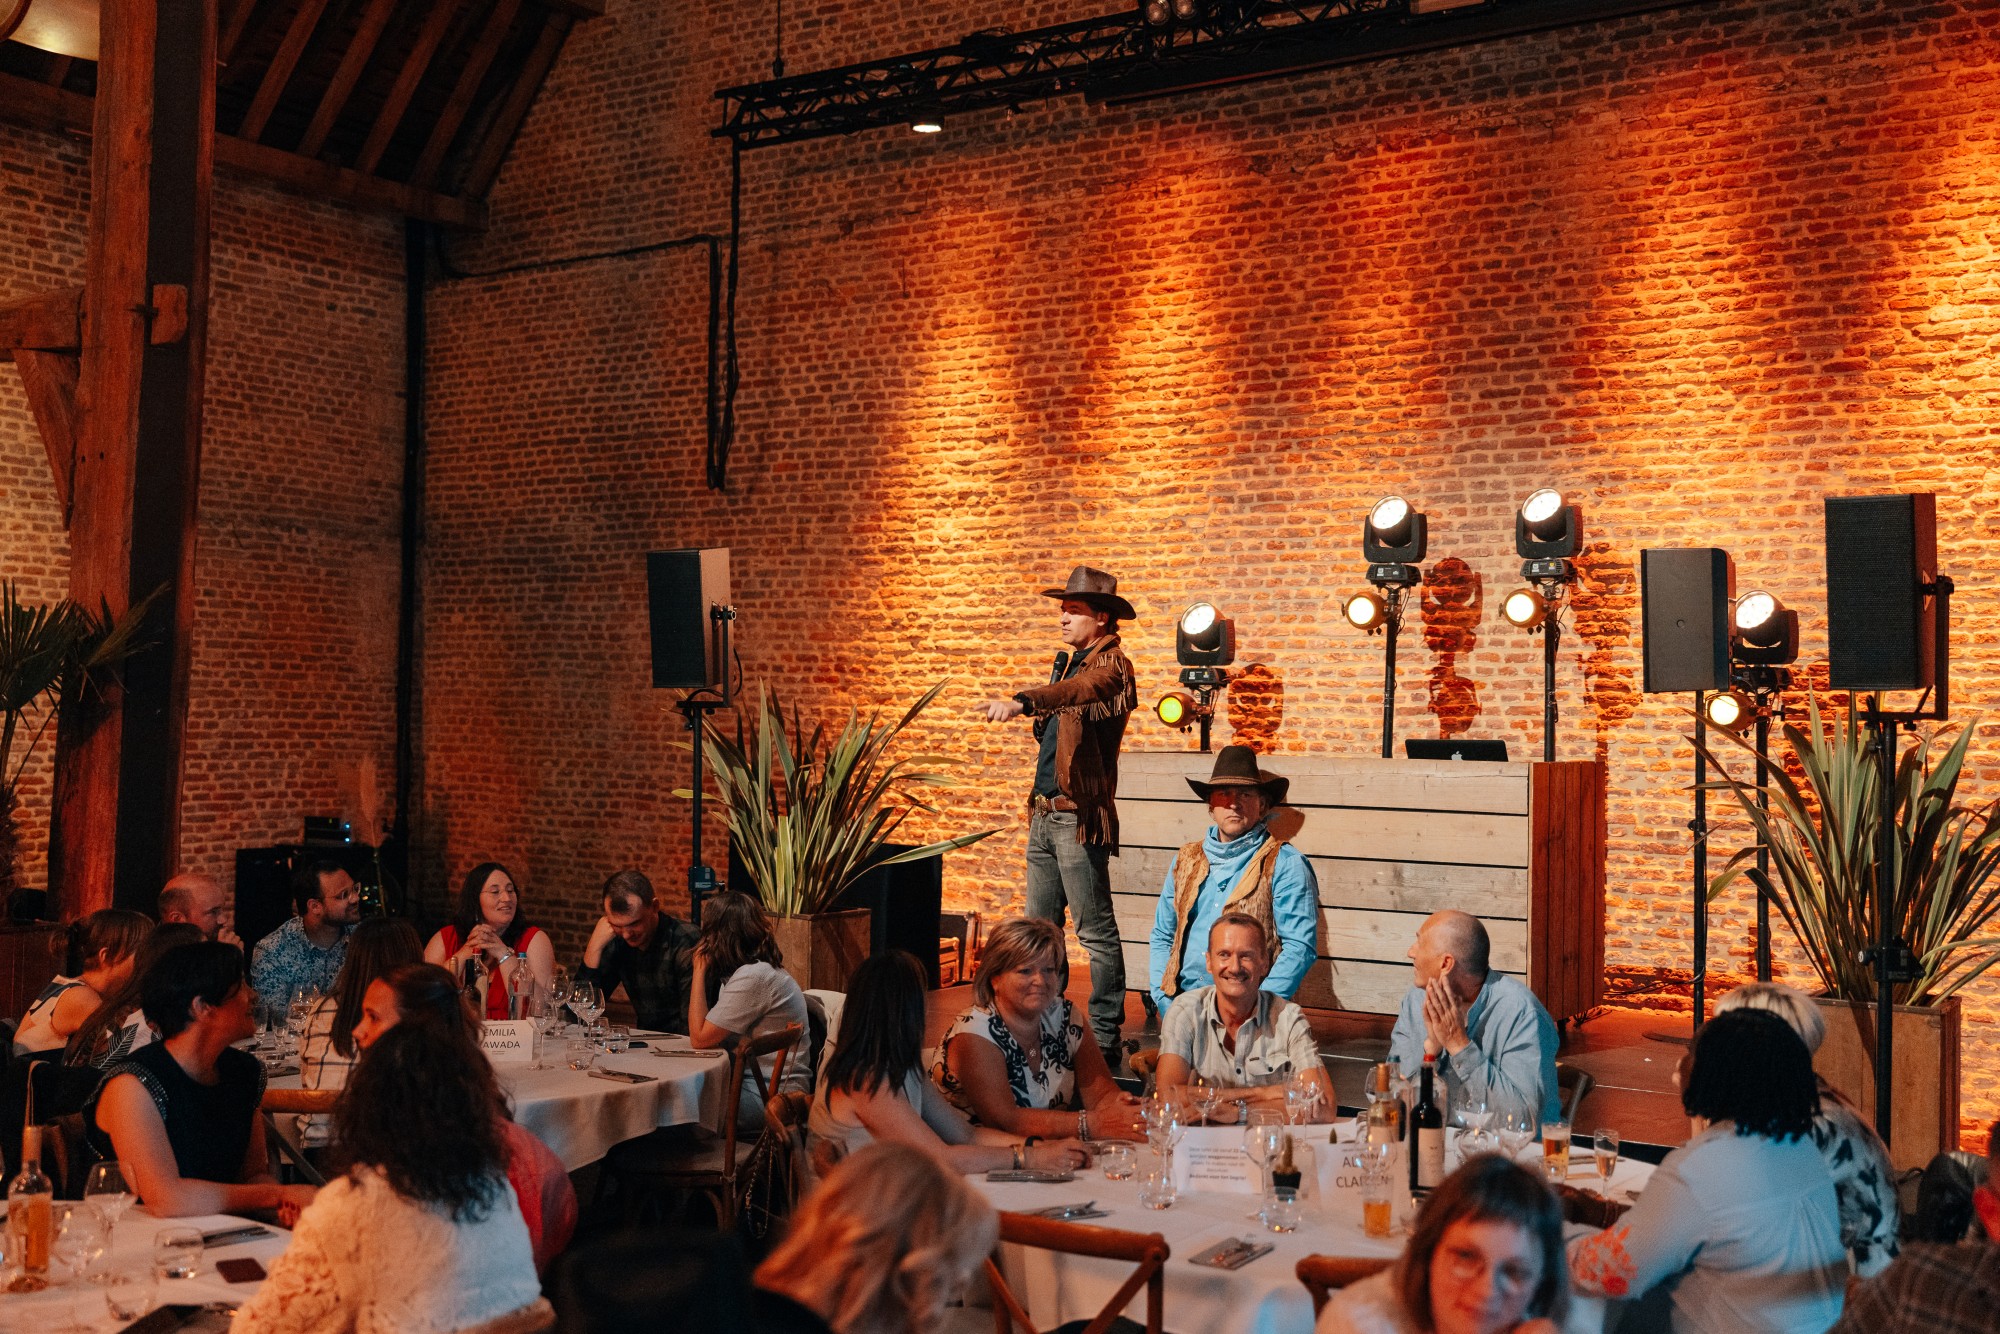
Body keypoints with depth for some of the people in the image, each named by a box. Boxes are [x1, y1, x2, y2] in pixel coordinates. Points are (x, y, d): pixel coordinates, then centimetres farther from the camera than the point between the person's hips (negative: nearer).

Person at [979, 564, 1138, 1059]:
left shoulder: (1111, 666, -10)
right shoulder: (1071, 664, 18)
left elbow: (1080, 690, -32)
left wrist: (1022, 702, -46)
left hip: (1079, 815, -9)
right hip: (1044, 814, 9)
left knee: (1096, 930, -4)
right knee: (1039, 926, 12)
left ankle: (1105, 1036, 1)